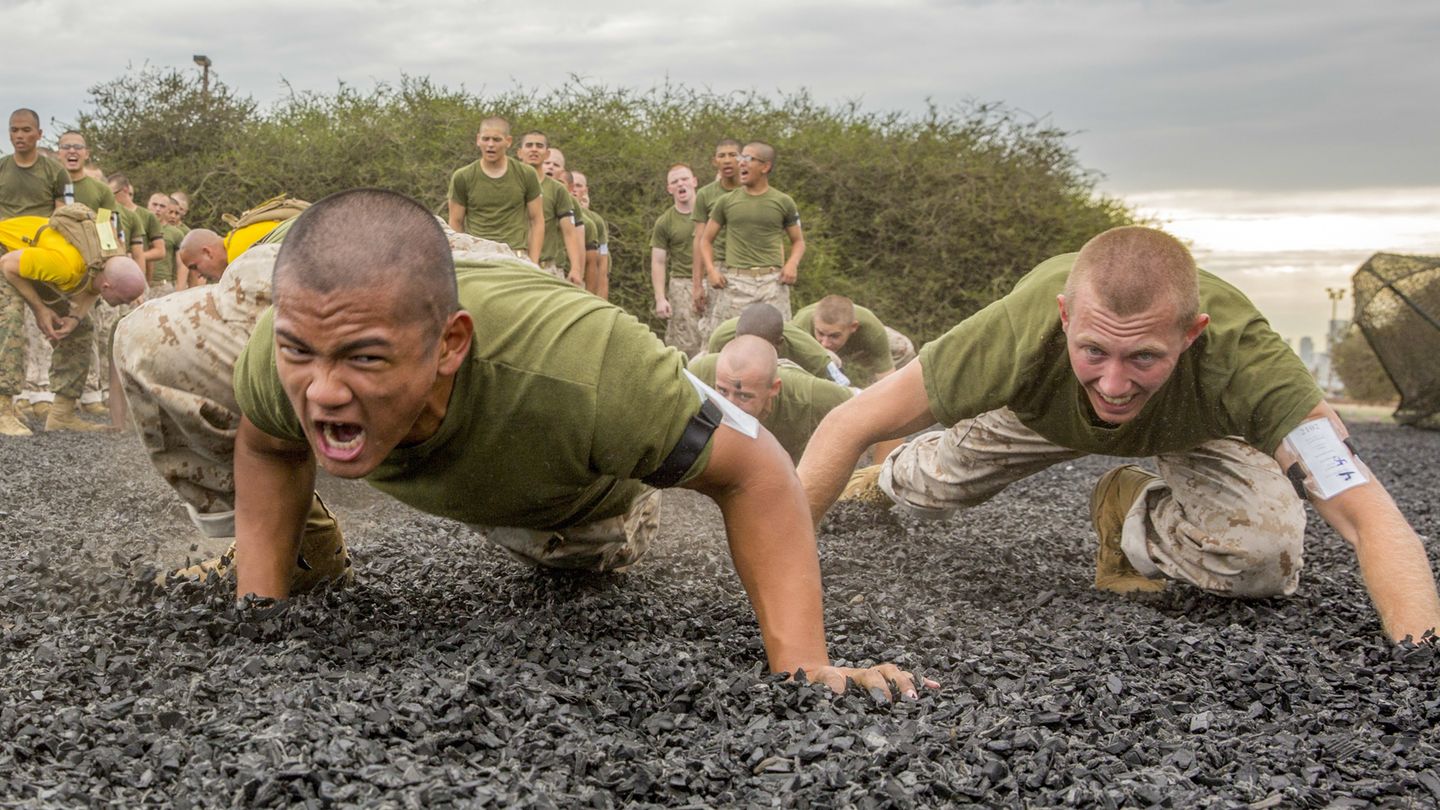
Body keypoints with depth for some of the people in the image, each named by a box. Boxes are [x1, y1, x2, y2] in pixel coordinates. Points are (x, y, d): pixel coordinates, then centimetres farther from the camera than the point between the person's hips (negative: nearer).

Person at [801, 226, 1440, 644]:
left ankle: (1130, 518, 7)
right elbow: (850, 424, -35)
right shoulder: (1022, 329, -45)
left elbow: (1370, 516, -49)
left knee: (1267, 560, -25)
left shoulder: (1241, 356, -47)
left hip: (1189, 425, -1)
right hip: (1040, 406, 1)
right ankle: (893, 476, 54)